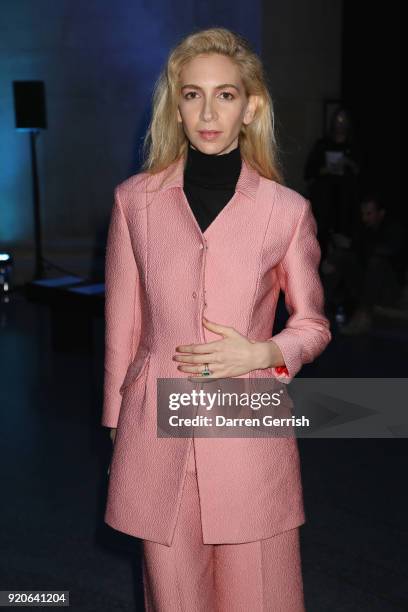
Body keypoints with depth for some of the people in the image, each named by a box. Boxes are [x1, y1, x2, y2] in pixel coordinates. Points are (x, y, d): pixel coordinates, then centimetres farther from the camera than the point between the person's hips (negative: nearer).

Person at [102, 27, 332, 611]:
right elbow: (122, 327, 7)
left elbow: (313, 325, 8)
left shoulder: (286, 209, -3)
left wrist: (259, 353, -11)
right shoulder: (135, 200, 1)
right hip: (157, 433, 1)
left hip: (250, 432, -1)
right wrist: (116, 426, 11)